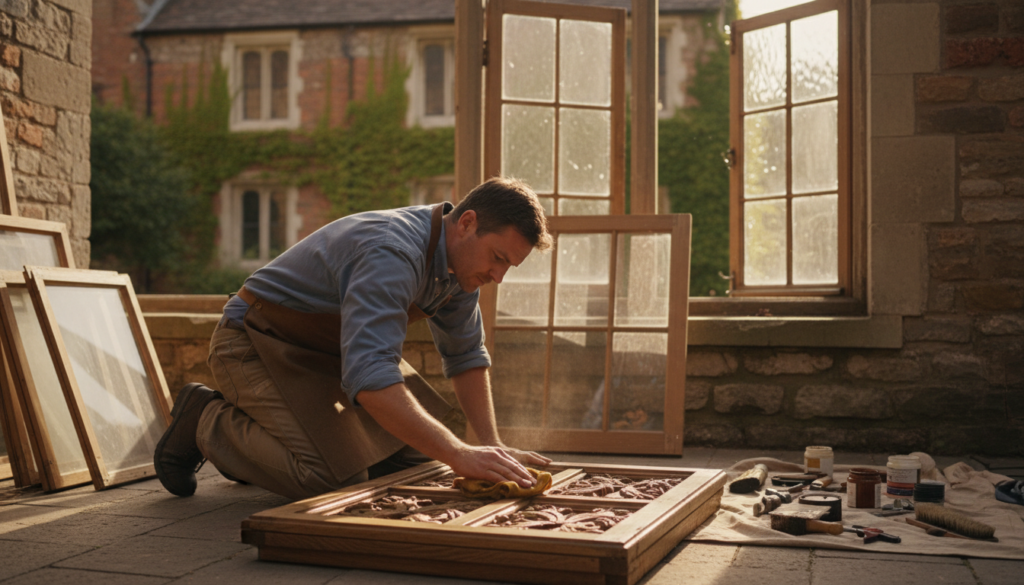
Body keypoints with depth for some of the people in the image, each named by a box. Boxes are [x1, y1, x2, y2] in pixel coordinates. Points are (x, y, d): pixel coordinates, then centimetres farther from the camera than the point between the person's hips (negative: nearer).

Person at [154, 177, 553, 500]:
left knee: (411, 453, 8)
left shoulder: (461, 261, -4)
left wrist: (491, 445, -3)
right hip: (258, 344, -9)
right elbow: (369, 378, -45)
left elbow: (466, 355, 7)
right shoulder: (392, 254, -34)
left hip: (328, 349, 10)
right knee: (334, 476, -24)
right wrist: (459, 455, -45)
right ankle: (208, 422, 0)